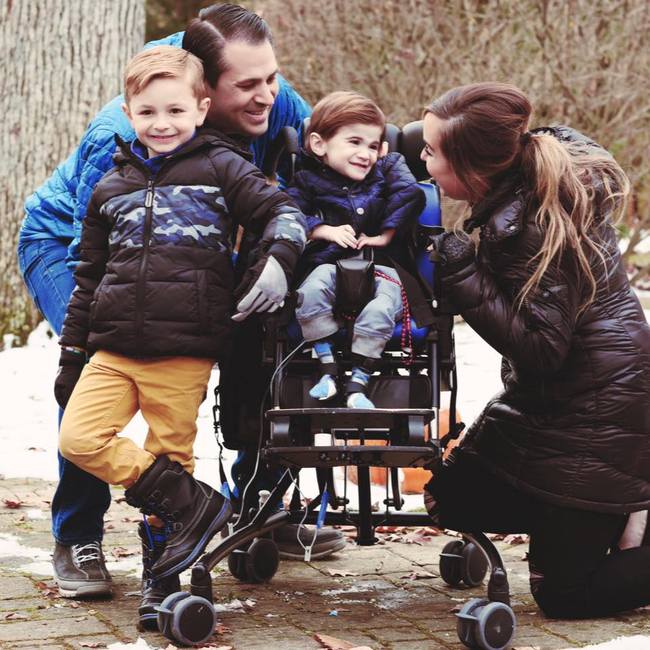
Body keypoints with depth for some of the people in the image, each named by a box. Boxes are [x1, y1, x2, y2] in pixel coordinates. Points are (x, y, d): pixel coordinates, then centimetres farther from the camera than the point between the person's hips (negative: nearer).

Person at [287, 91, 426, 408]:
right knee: (311, 293, -34)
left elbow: (410, 195, 0)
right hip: (329, 262, 0)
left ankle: (358, 382, -22)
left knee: (381, 309, -32)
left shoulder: (387, 168, 16)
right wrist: (326, 230, -11)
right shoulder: (308, 180, 11)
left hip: (380, 263, 0)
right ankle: (328, 368, -20)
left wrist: (386, 234, -7)